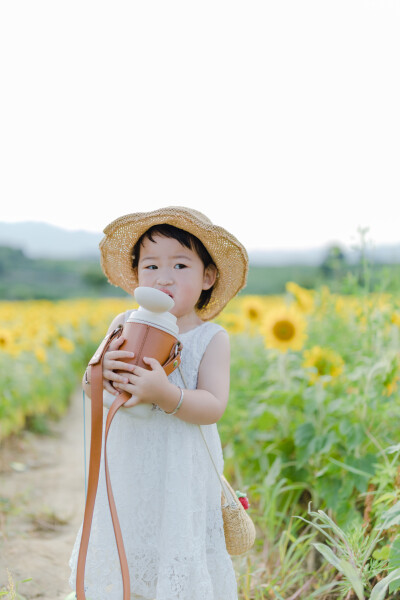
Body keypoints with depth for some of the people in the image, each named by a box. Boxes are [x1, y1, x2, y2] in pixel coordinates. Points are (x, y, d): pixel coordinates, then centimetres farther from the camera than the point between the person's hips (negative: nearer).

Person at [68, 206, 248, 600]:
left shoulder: (211, 338, -9)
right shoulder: (124, 325, -1)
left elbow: (213, 407, -17)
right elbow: (88, 387, -2)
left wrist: (165, 394, -34)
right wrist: (101, 371, -26)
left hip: (182, 476, -2)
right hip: (126, 473, 3)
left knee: (180, 568, 7)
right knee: (120, 559, 16)